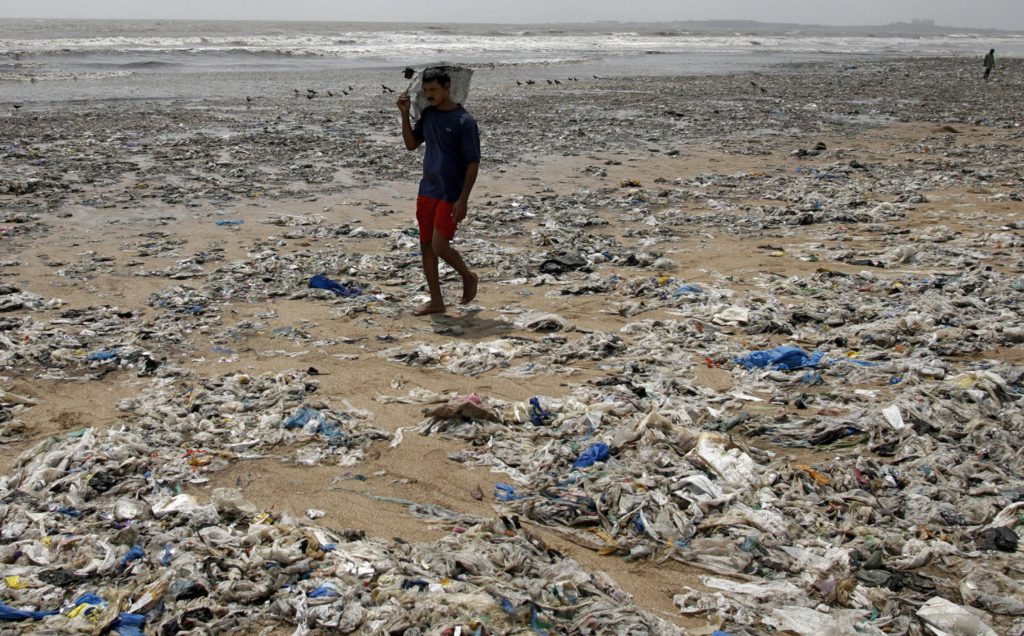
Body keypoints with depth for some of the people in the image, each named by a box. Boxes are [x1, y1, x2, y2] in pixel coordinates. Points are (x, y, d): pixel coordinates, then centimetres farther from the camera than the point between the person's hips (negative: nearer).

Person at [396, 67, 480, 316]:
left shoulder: (464, 122, -12)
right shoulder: (428, 115, 8)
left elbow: (473, 163, -12)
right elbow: (411, 144, 16)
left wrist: (463, 200, -17)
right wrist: (405, 114, 3)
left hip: (450, 195, -7)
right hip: (427, 191, 7)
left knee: (440, 247, -11)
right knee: (426, 246, 8)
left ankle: (469, 277, 18)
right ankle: (436, 301, 18)